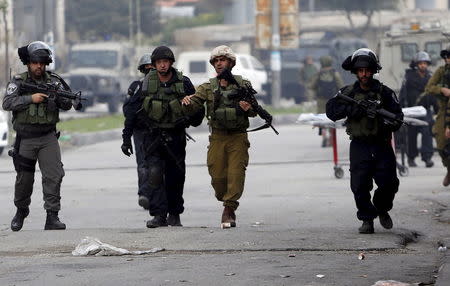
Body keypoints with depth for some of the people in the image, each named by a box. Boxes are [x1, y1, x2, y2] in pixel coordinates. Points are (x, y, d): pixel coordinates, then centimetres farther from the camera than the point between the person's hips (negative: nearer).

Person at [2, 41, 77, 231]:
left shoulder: (53, 81, 4)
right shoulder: (18, 82, -2)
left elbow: (67, 105, 0)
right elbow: (7, 103, -15)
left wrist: (60, 97, -23)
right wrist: (31, 98, -25)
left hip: (48, 138, 1)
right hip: (25, 139, -1)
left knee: (54, 175, -11)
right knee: (24, 178, 9)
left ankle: (52, 217, -9)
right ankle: (21, 212, 32)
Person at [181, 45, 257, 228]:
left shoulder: (244, 85, 5)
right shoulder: (208, 88, 8)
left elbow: (255, 111, 6)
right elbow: (194, 105, -4)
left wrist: (249, 108, -17)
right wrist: (187, 103, -27)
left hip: (238, 137, -2)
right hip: (217, 137, 2)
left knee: (236, 174, -13)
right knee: (217, 175, -2)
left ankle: (229, 208, -11)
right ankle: (227, 205, 21)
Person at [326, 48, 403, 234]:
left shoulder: (385, 93, 4)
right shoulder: (348, 93, 5)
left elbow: (398, 116, 1)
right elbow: (331, 111, -7)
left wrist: (390, 124, -22)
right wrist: (356, 109, -19)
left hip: (382, 147, 0)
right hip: (359, 147, 0)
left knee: (389, 184, -3)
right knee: (360, 186, -6)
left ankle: (382, 209, 26)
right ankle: (367, 220, 11)